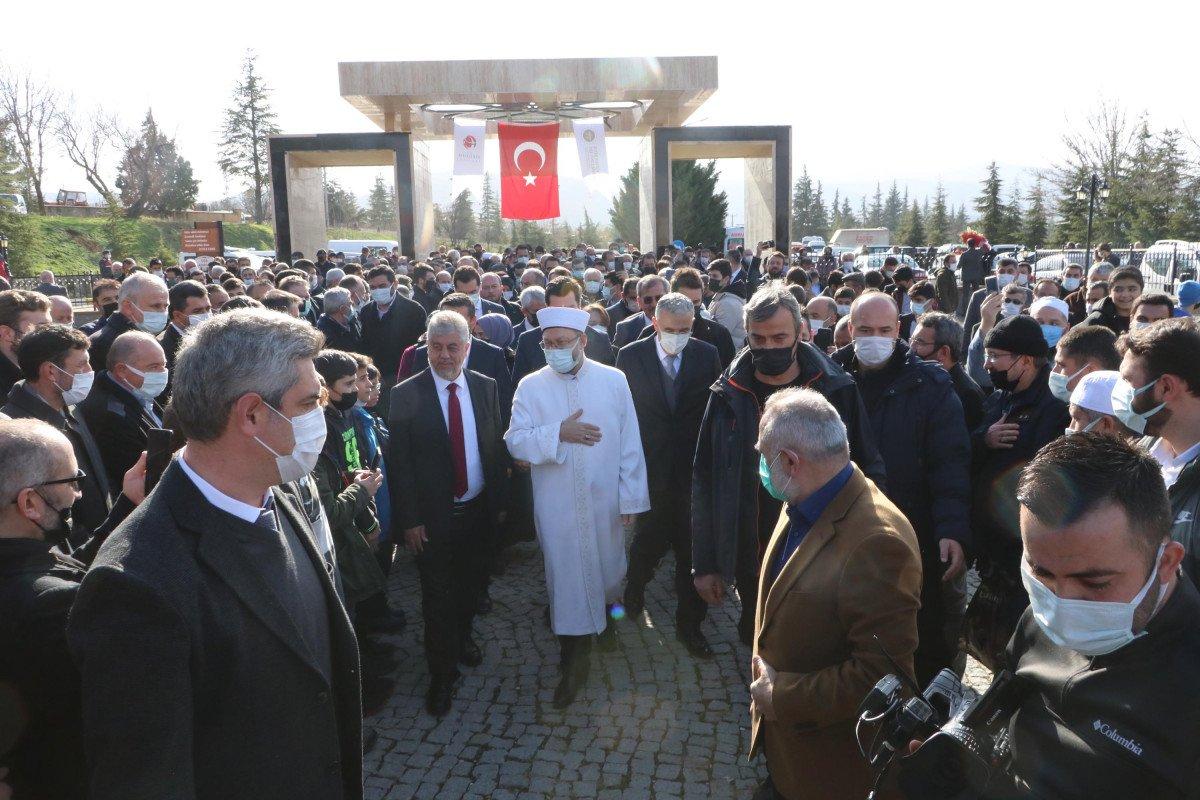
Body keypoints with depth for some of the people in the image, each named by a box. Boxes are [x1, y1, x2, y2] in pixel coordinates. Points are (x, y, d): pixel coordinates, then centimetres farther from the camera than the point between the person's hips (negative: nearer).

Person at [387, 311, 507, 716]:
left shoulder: (485, 387, -1)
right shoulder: (407, 394, -11)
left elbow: (496, 448, 4)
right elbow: (398, 462, -10)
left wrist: (499, 500, 4)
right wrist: (409, 519, -12)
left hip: (479, 511, 4)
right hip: (433, 515, -3)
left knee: (471, 584, 20)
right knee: (437, 595, 6)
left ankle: (463, 636, 47)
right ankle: (442, 674, 24)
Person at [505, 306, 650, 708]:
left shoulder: (613, 380, -4)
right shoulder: (530, 386, -4)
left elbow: (630, 442, -3)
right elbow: (515, 441, -8)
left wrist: (631, 496, -5)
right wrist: (558, 433, -23)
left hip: (605, 498, 1)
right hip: (557, 503, -1)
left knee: (607, 564, 18)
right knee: (566, 572, 6)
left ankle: (604, 608, 51)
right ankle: (575, 658, 20)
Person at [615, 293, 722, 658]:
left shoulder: (707, 355, 0)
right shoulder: (630, 356, -3)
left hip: (694, 468, 1)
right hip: (648, 467, -1)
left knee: (692, 549, 7)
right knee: (650, 541, 10)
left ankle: (689, 623, 25)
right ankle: (635, 588, 43)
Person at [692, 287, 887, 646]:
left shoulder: (837, 390, -6)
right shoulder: (729, 397, -3)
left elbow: (870, 469, 0)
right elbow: (705, 483, 1)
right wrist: (705, 564, 1)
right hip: (751, 559, 1)